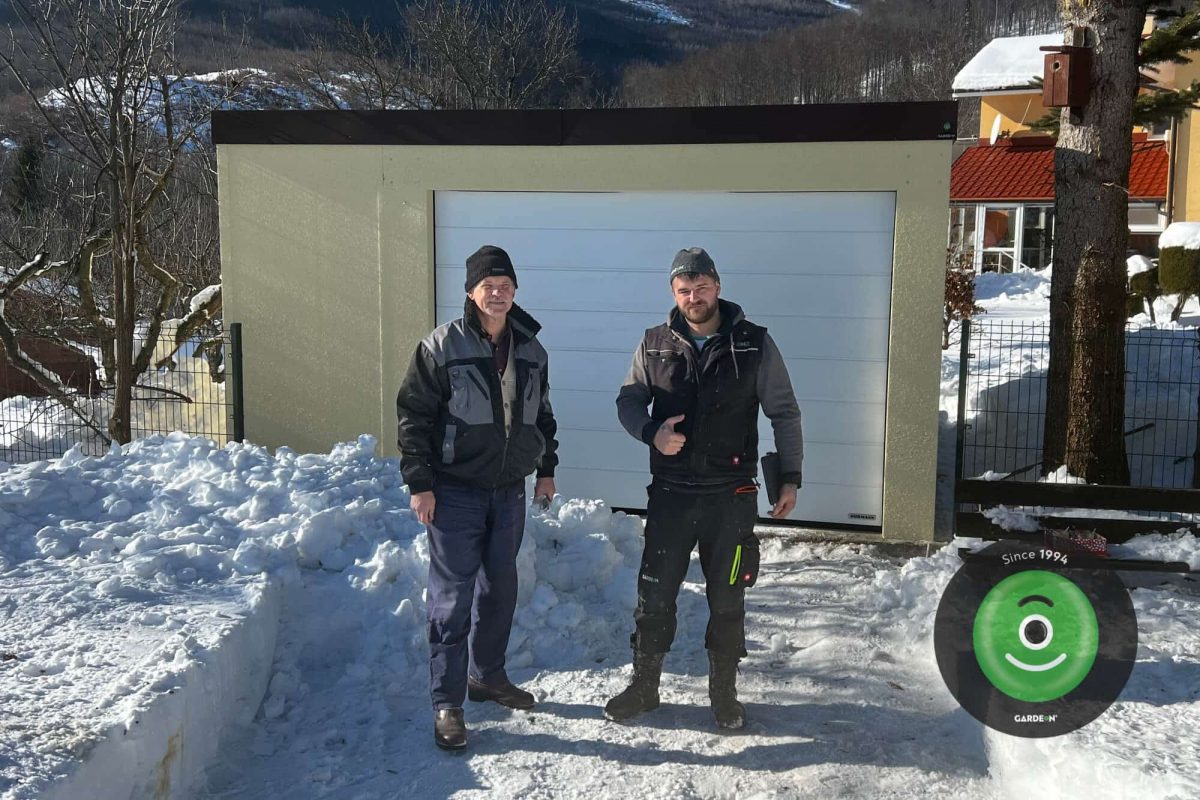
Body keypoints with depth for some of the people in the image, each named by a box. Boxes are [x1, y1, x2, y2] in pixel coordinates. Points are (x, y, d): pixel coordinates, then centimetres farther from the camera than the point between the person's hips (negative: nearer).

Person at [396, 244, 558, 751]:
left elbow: (542, 414, 19)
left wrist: (546, 469, 18)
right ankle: (447, 704, 5)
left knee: (500, 587, 15)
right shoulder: (442, 346, -9)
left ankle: (487, 675, 33)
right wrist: (420, 483, -13)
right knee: (452, 596, -3)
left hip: (509, 490, 6)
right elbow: (413, 415, -9)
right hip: (456, 491, -5)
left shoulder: (531, 350, 7)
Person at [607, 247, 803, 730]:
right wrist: (652, 432, -11)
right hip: (670, 493, 1)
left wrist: (790, 477, 0)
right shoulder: (655, 345, 2)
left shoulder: (754, 344, -2)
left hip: (731, 495, -1)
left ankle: (723, 693, 27)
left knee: (727, 600, 9)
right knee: (653, 595, 6)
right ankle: (643, 687, 23)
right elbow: (628, 401, 10)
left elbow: (784, 413, 3)